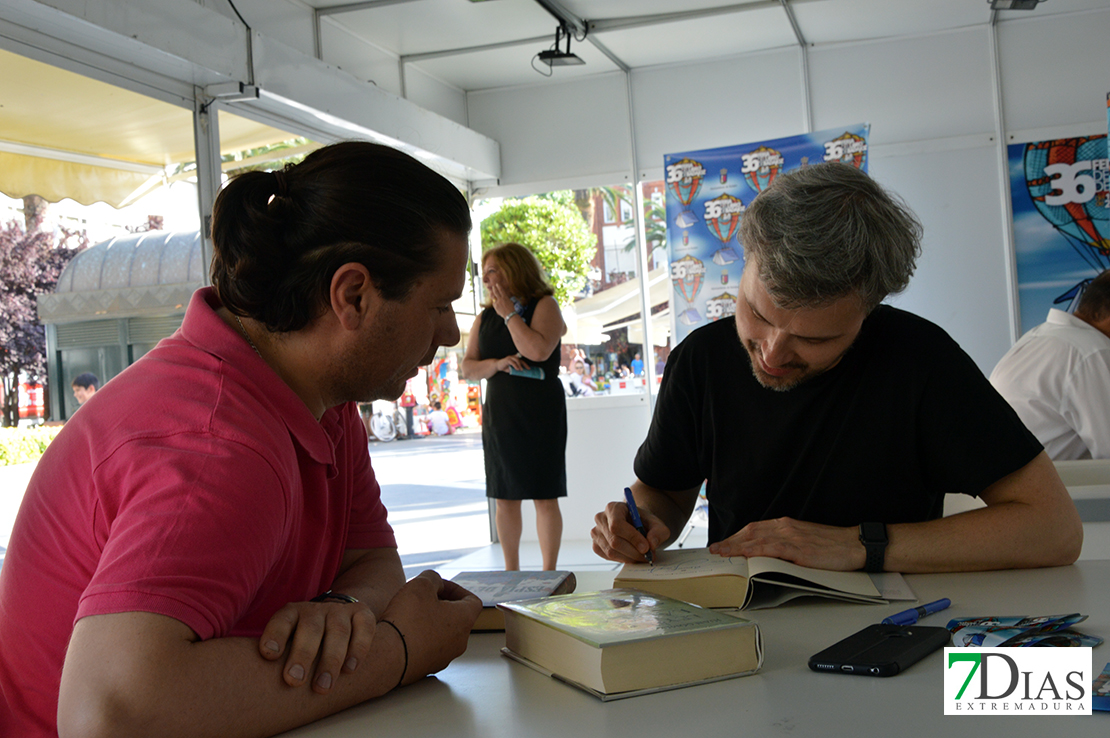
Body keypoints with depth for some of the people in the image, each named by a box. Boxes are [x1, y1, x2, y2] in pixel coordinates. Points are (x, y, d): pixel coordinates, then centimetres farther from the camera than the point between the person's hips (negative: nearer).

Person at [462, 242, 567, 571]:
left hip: (541, 414, -5)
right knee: (504, 497, 7)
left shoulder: (544, 306, -3)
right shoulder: (484, 318, 13)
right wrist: (497, 364, -11)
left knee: (545, 496, -3)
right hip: (498, 414, 5)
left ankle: (549, 571, 4)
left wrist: (509, 313, -12)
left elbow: (538, 350, -21)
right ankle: (511, 570, 18)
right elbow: (467, 367, 8)